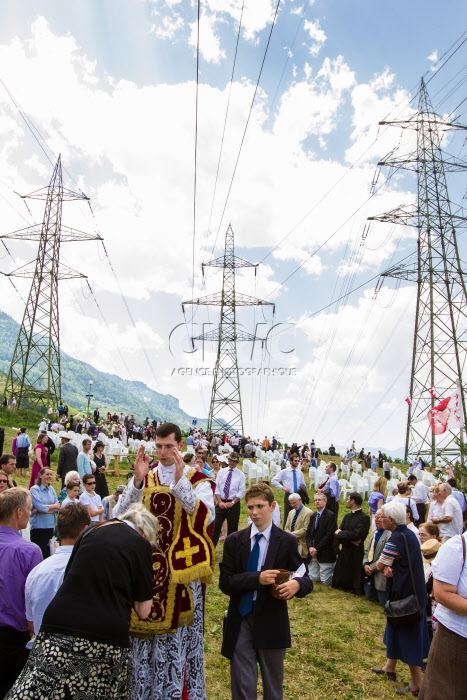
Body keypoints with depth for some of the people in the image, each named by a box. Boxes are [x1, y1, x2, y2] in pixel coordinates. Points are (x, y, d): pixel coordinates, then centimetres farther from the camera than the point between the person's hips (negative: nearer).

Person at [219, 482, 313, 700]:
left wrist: (297, 584, -26)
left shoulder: (287, 542, -3)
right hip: (240, 621, 0)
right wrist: (257, 579, -21)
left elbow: (305, 578, -2)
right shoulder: (234, 541, 0)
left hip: (272, 623, 0)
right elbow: (225, 583, -6)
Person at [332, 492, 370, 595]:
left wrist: (340, 533, -11)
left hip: (356, 554, -7)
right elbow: (338, 533, 2)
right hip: (344, 552, 7)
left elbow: (356, 535, -24)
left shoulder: (364, 518, -13)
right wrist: (351, 539, -15)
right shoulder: (347, 516, 11)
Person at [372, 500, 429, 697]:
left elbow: (379, 565, -18)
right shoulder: (410, 534, 5)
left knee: (408, 636, 2)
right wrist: (388, 567, -11)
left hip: (404, 593, -9)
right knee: (396, 628, 21)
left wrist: (384, 567, 1)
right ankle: (390, 667, 36)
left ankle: (416, 684, 12)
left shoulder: (396, 539, -24)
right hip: (413, 590, 9)